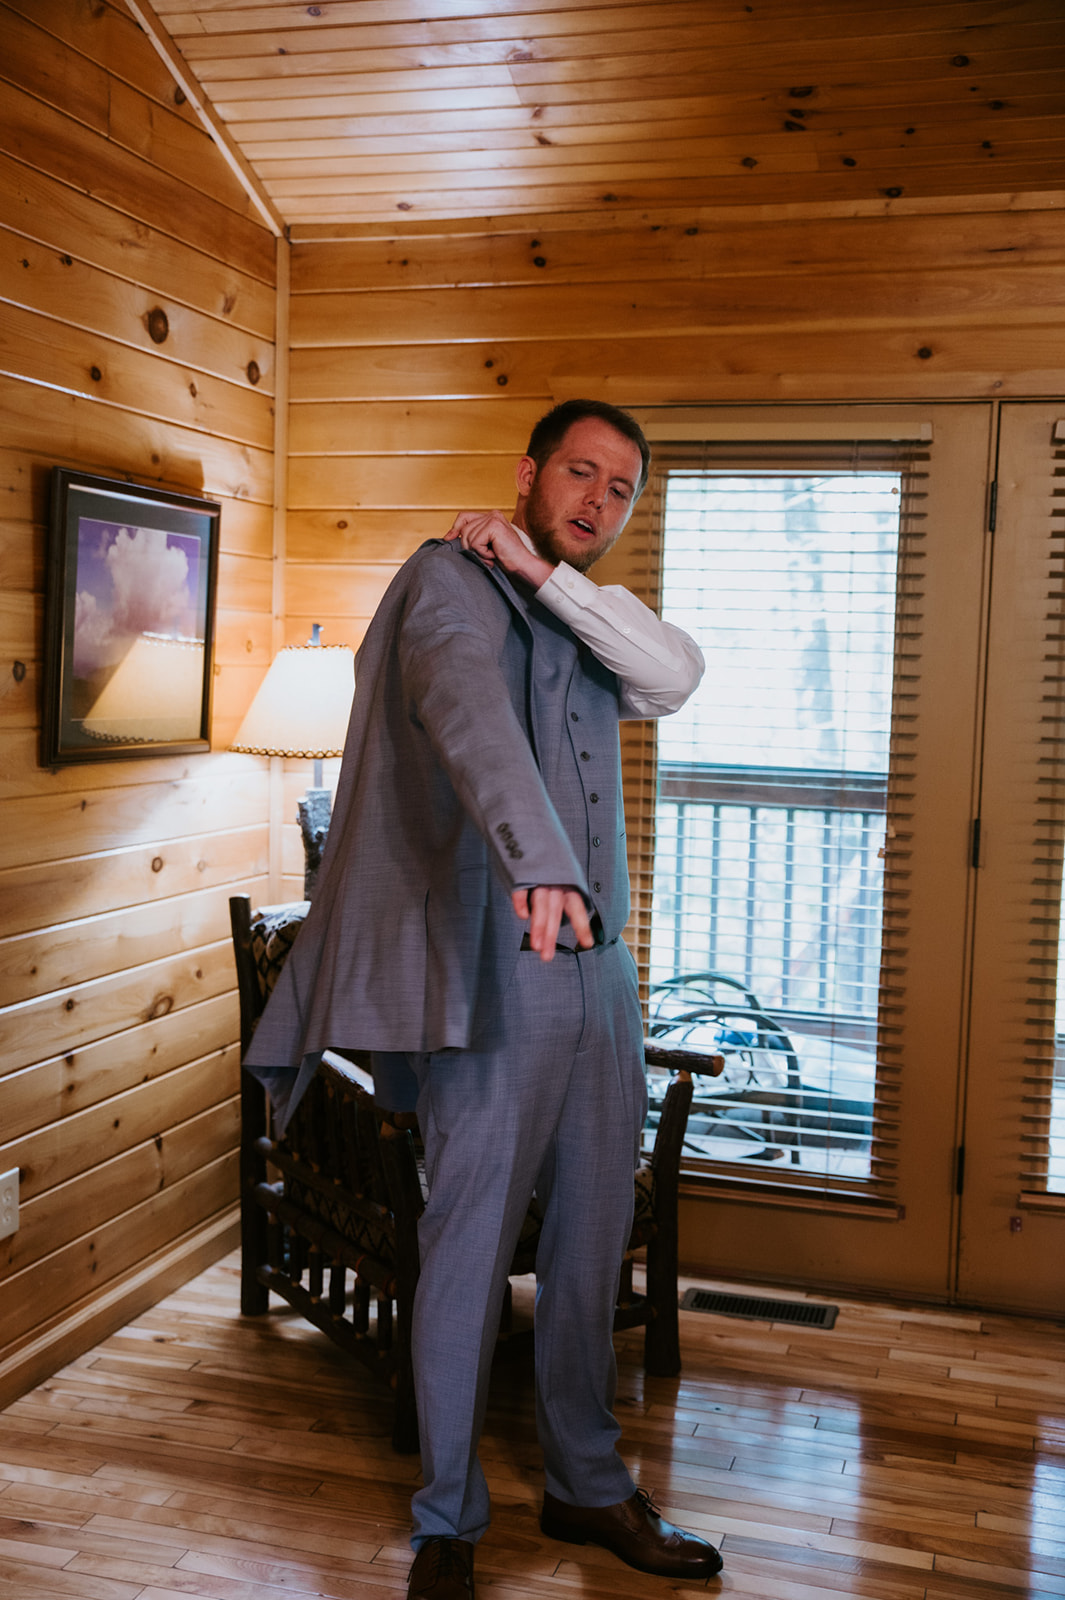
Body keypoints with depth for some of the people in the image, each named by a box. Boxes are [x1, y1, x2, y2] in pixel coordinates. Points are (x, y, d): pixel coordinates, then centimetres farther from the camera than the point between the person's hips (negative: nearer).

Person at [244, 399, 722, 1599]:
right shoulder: (451, 580, -5)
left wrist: (546, 572, -10)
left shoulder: (587, 621, 19)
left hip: (598, 963, 7)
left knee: (592, 1246, 15)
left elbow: (676, 675, -2)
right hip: (492, 970, -7)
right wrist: (539, 860, -43)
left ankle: (586, 1487, 31)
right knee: (470, 1252, 1)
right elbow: (469, 709, -26)